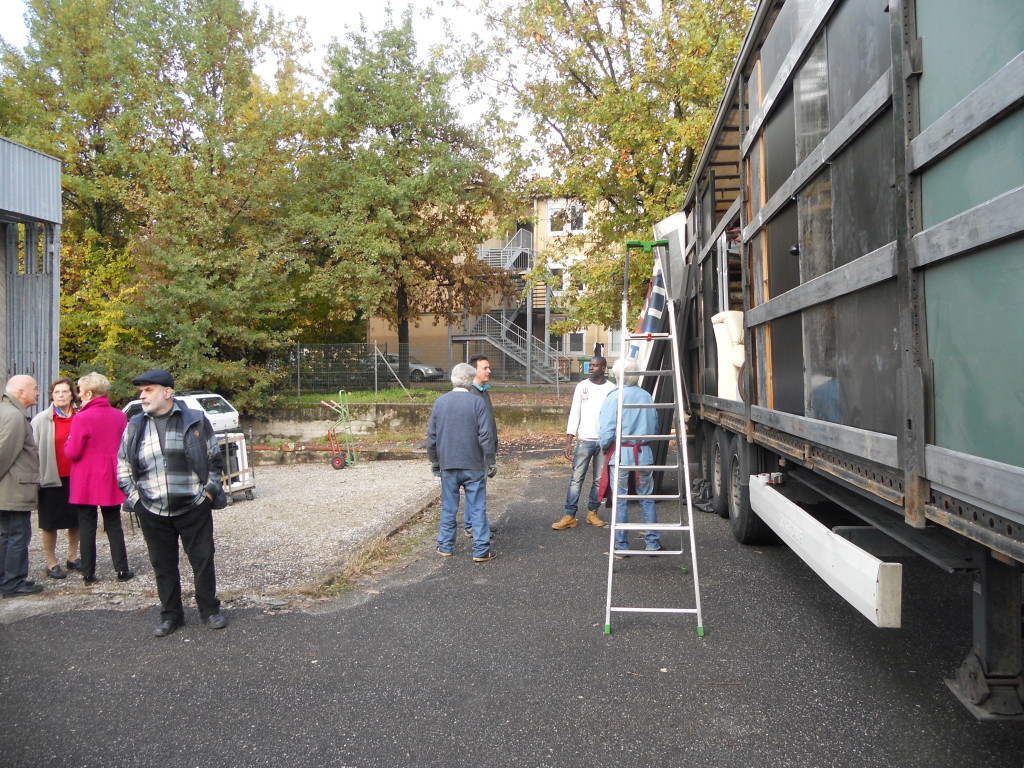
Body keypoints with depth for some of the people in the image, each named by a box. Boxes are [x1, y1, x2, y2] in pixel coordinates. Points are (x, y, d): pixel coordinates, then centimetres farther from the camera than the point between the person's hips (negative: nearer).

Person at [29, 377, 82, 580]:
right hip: (52, 478, -3)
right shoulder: (41, 420, -4)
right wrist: (37, 477, -13)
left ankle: (72, 557, 28)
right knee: (50, 522, 5)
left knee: (76, 519, 13)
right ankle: (51, 563, 15)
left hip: (75, 477, 3)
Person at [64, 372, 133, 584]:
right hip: (111, 480, 4)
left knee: (87, 527, 6)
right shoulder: (119, 416, -1)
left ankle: (88, 573, 10)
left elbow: (73, 452, -13)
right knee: (113, 525, 13)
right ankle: (122, 570, 13)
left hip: (86, 482, -4)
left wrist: (68, 444, 7)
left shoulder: (82, 418, -16)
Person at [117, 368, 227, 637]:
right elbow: (123, 467, 13)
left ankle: (210, 610, 22)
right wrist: (134, 496, 4)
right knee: (163, 566, 12)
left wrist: (208, 490, -1)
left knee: (203, 561, 6)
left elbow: (215, 459, 3)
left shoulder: (195, 420, -3)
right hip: (153, 512, 3)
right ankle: (170, 615, 26)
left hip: (194, 508, -3)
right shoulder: (135, 426, 6)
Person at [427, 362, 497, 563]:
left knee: (448, 508, 13)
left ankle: (445, 546, 22)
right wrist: (490, 463, 0)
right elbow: (486, 436, -10)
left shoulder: (439, 402, 1)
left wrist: (434, 462, 17)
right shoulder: (477, 402, -9)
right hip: (473, 466, -3)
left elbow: (431, 437, 6)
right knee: (477, 508, 3)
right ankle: (481, 550, 5)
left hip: (448, 465, 3)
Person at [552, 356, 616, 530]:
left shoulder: (612, 389, 2)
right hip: (585, 440, 0)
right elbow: (574, 414, 2)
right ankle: (569, 516, 0)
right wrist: (569, 442, -4)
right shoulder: (582, 386, 2)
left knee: (599, 480, 7)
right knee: (576, 479, -2)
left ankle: (592, 513, 20)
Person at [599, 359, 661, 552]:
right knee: (647, 499, 12)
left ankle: (621, 545, 10)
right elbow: (655, 428, 13)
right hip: (644, 453, 4)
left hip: (620, 454, -4)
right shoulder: (647, 396, 5)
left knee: (620, 501, 5)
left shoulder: (614, 397, -9)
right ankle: (653, 542, 16)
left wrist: (604, 447, 5)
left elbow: (607, 430, -12)